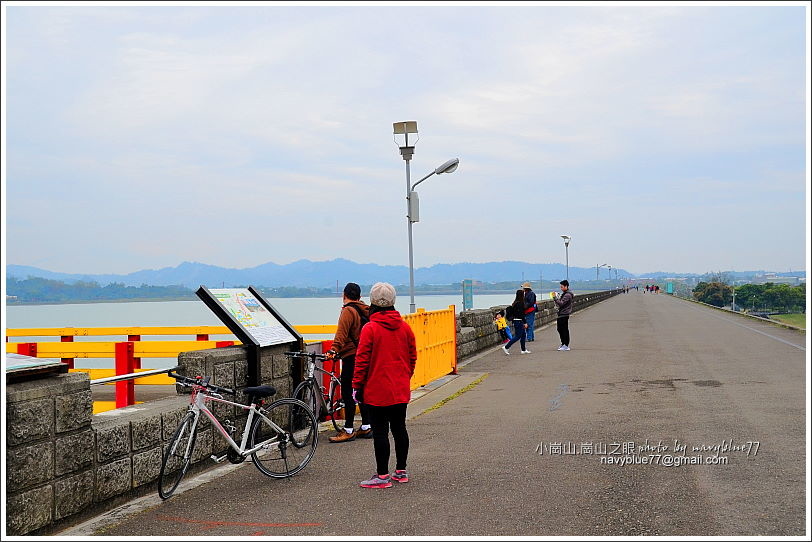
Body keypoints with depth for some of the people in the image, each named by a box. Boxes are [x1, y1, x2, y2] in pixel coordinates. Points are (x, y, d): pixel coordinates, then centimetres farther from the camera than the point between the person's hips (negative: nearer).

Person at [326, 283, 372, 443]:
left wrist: (334, 350, -27)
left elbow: (341, 334, -21)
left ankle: (348, 431, -4)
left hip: (352, 356, -9)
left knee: (347, 393, -5)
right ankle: (366, 427, 17)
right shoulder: (365, 310, 14)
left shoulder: (348, 311, -10)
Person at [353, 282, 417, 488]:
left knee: (380, 431, 0)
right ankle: (401, 471, 23)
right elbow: (412, 356, 12)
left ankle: (382, 475, 3)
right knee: (399, 428, 14)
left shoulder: (370, 328, -12)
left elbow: (362, 360, -12)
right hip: (401, 390, 6)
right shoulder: (405, 327, 5)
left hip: (377, 390, -6)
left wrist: (357, 386, -3)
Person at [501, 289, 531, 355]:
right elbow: (521, 314, -21)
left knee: (523, 334, 14)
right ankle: (506, 347, -4)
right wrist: (525, 323, -18)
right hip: (519, 321, -10)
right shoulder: (520, 303, -18)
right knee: (517, 336, -4)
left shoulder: (516, 303, 10)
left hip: (515, 321, 10)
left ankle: (523, 350, 19)